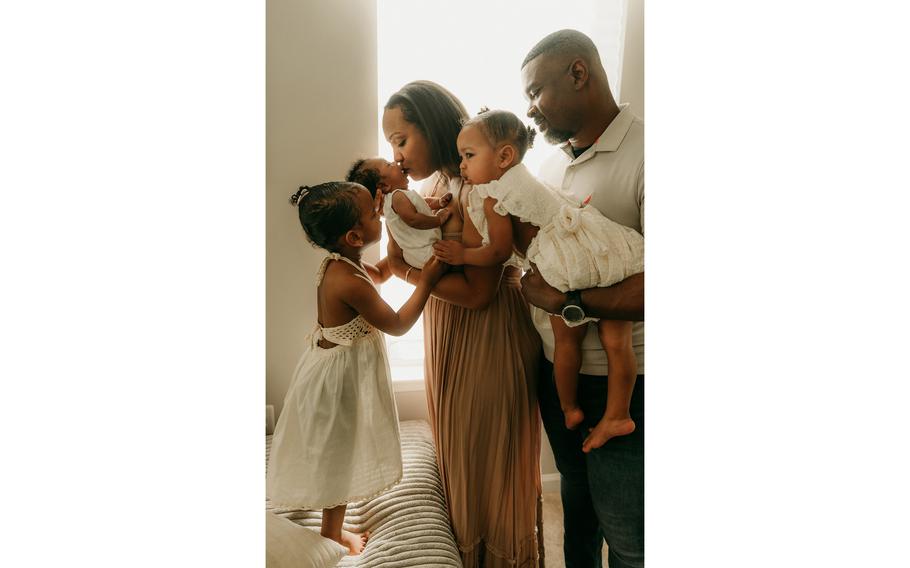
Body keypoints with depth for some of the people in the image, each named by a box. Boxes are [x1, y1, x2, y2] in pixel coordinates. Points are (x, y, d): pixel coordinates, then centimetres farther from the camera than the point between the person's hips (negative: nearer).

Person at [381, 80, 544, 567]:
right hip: (446, 334, 9)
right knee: (456, 450, 20)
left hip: (489, 338, -9)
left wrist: (406, 269, -18)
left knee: (490, 457, 7)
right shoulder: (432, 186, 7)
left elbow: (477, 291, -24)